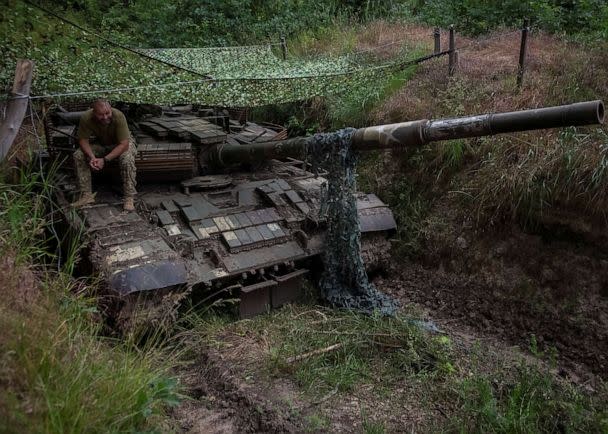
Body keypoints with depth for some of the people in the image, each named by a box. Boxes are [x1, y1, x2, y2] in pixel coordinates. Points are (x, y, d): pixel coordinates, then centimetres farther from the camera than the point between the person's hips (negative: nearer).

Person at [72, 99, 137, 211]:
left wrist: (105, 160, -41)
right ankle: (87, 195, -12)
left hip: (123, 143, -4)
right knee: (78, 155, -17)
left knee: (127, 159, -36)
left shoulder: (119, 116, -34)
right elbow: (83, 140, -15)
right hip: (102, 144, 4)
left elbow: (124, 144, -33)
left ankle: (129, 198, -25)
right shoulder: (86, 118, -26)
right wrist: (92, 157, -34)